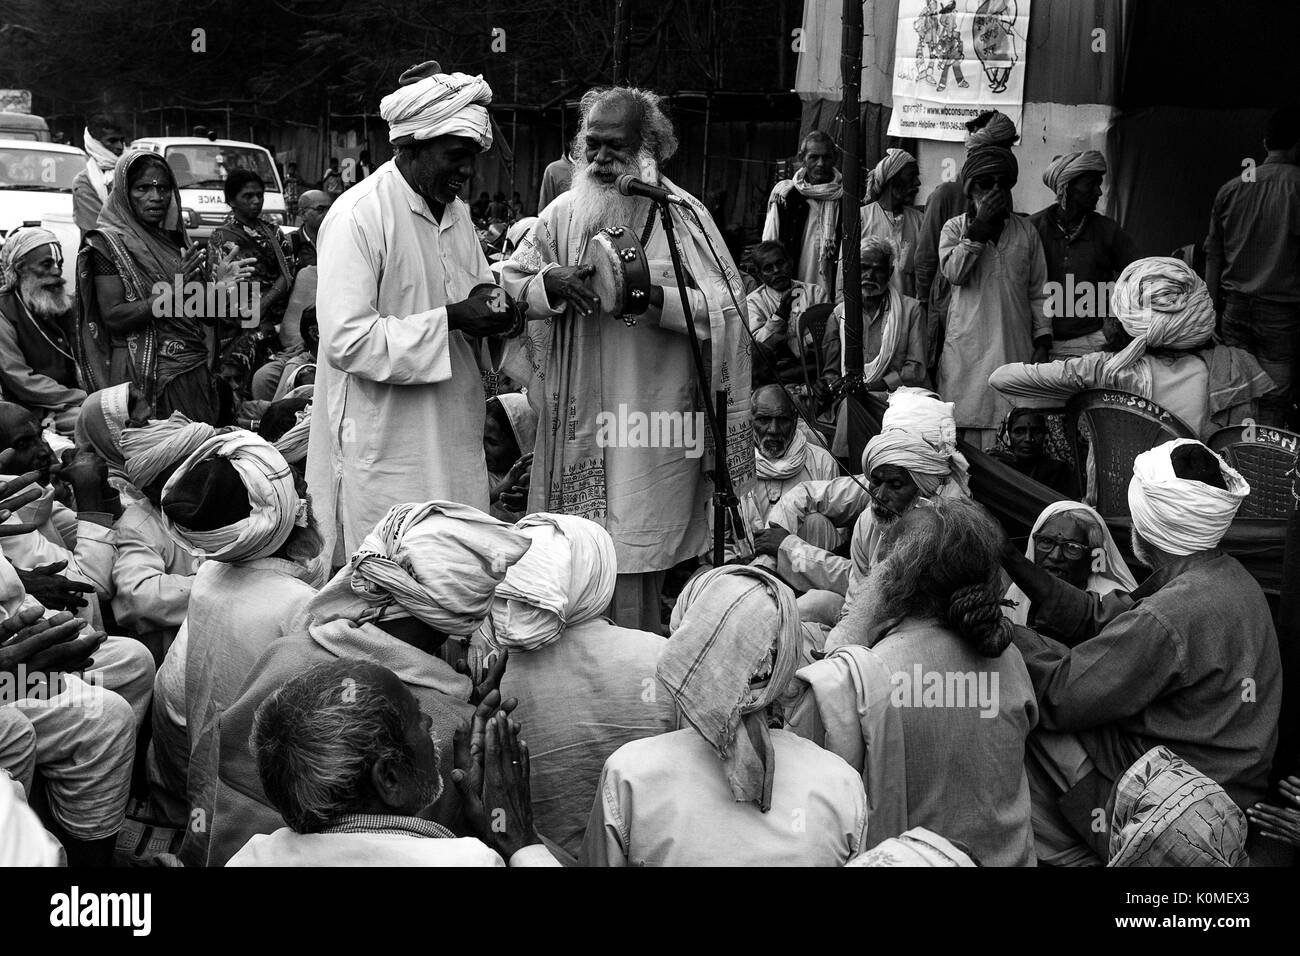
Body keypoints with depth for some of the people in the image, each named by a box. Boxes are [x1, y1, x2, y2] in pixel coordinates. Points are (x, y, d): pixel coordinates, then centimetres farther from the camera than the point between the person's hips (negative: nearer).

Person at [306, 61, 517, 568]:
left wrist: (487, 306, -1)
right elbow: (346, 340, -21)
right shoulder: (358, 216, -14)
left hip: (454, 440, 8)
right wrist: (450, 318, -22)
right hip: (384, 446, -8)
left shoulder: (456, 212, 13)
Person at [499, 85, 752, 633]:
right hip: (576, 417, 3)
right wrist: (550, 282, -13)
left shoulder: (681, 216, -2)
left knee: (634, 565, -2)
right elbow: (509, 285, 7)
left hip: (653, 418, -3)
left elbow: (726, 310, -7)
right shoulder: (565, 213, 8)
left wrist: (654, 296, -21)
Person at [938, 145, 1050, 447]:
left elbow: (1038, 290, 13)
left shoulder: (1026, 231, 14)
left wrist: (1043, 339, 5)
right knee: (968, 418, -5)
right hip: (968, 344, -2)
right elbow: (953, 272, -10)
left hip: (1015, 345, 2)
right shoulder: (955, 227, 8)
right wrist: (979, 225, -10)